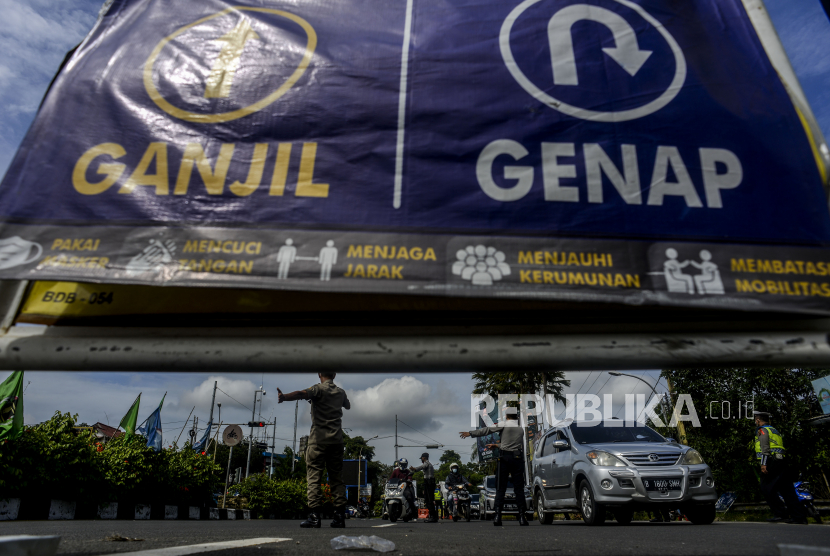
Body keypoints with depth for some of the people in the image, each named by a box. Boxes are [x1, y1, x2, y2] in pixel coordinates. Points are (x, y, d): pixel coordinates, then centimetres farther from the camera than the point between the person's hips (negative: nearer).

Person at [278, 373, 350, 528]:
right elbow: (348, 406, 38)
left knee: (314, 476, -3)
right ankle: (340, 516, 4)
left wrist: (284, 397, -38)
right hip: (337, 440, 5)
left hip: (319, 439, -5)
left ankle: (314, 515, -10)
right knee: (337, 478, 7)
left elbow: (302, 394, -22)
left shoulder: (319, 389, -1)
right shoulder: (341, 392, 16)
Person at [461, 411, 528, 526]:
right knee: (519, 488, 4)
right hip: (518, 458, 2)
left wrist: (470, 433, 8)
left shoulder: (503, 426, 1)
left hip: (504, 458, -2)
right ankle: (522, 516, -1)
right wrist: (497, 445, 32)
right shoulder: (521, 430, 14)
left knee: (500, 488, 1)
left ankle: (498, 515, -5)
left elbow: (487, 430, 1)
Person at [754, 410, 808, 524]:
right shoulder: (775, 430, 26)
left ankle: (778, 513, -5)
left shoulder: (762, 430, -1)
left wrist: (763, 464, -19)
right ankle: (799, 516, 5)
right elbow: (781, 448, 24)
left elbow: (765, 447, -14)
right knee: (787, 490, 8)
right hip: (782, 462, 9)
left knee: (767, 489, -3)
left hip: (772, 462, -9)